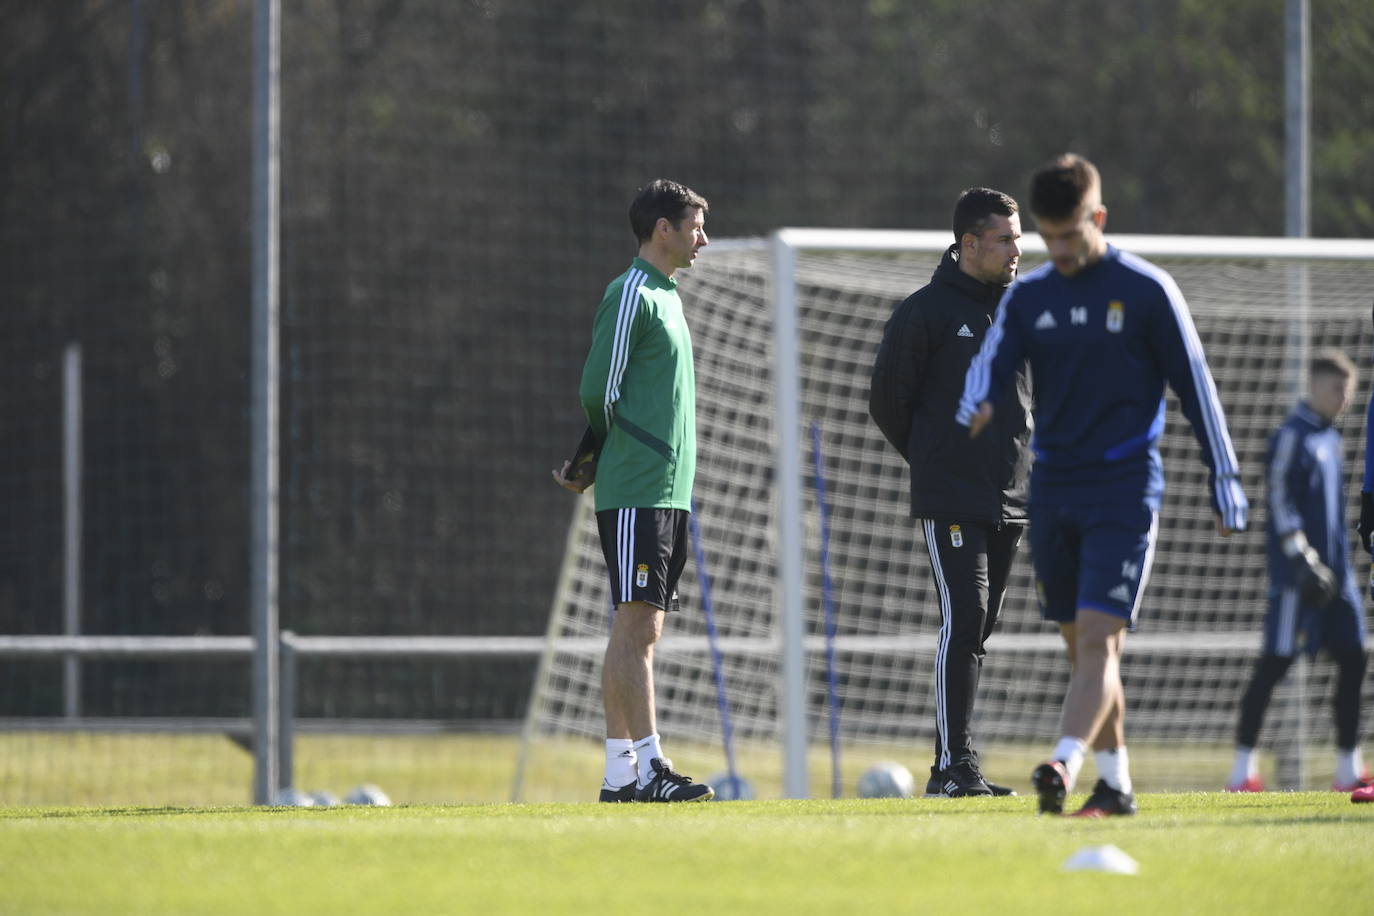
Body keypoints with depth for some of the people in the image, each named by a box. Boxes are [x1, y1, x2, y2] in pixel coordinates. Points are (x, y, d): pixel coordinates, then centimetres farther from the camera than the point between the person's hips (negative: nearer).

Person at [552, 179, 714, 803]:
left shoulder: (665, 296, 20)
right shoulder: (631, 295, -9)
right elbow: (598, 391, -13)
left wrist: (588, 467, 11)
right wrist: (593, 465, 1)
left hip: (669, 492, 9)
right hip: (636, 491, -9)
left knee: (641, 631, 7)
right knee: (636, 623, -10)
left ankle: (620, 773, 7)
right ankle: (647, 767, -14)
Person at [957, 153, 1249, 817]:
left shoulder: (1147, 291, -3)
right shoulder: (1027, 297, 9)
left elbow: (1194, 385, 0)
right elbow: (992, 364, -3)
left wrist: (1224, 481, 0)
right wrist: (976, 408, -28)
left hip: (1124, 490, -5)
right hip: (1052, 488, 5)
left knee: (1098, 638, -18)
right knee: (1082, 646, 10)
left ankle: (1063, 767, -32)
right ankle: (1115, 783, 18)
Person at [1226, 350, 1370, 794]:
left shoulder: (1329, 438, 17)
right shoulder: (1292, 436, -9)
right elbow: (1280, 504, -15)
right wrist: (1304, 560, -21)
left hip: (1334, 572, 9)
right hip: (1296, 573, -9)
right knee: (1275, 662, -7)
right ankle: (1243, 768, -4)